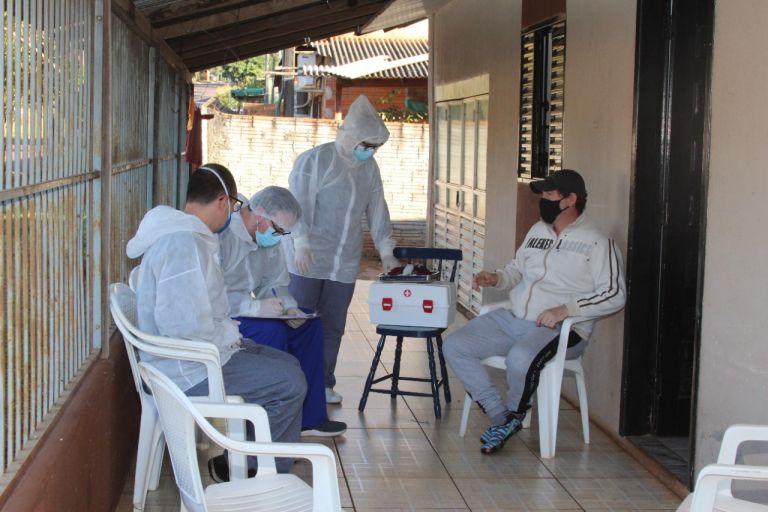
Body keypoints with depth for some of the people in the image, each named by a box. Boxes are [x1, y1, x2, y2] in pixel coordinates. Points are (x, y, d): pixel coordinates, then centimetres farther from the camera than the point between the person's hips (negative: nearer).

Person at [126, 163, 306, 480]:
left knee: (287, 364, 15)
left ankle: (275, 471, 18)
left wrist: (227, 332, 9)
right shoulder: (184, 243, -23)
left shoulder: (182, 234, 13)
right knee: (290, 383, -14)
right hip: (187, 370, -11)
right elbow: (183, 325, -30)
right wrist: (228, 337, -15)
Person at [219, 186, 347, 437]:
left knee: (310, 324, 1)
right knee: (271, 331, -30)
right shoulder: (222, 235, -24)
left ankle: (309, 417, 4)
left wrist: (288, 307, -9)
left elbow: (276, 284, 12)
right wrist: (257, 307, -36)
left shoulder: (269, 239, 6)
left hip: (252, 312, 9)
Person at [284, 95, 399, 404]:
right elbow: (300, 205, -13)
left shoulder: (369, 168, 13)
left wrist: (386, 253, 10)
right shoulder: (315, 161, -7)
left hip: (345, 264, 6)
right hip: (308, 261, -6)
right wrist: (302, 244, -23)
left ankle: (324, 385, 16)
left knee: (333, 327, 7)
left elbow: (377, 210, 15)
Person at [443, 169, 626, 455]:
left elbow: (614, 295, -13)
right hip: (512, 320, 7)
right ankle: (501, 418, -6)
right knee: (454, 347, -9)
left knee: (520, 358, -38)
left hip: (560, 330, -7)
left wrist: (565, 309, -22)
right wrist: (495, 278, 4)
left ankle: (514, 414, -4)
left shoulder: (597, 243, -5)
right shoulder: (538, 231, 17)